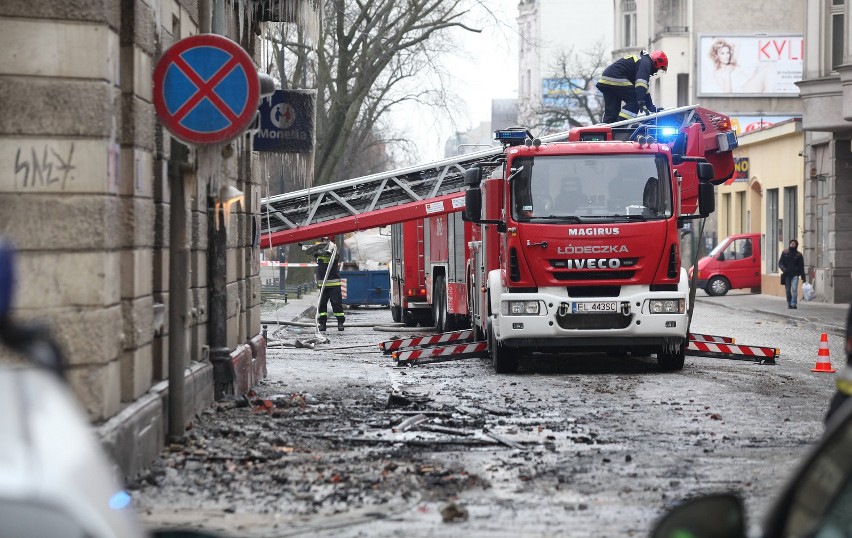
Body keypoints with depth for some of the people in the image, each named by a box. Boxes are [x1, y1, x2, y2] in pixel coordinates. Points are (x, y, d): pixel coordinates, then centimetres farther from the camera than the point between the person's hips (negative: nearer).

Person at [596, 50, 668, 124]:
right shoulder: (645, 63, -4)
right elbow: (641, 84, -21)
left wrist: (652, 108, 27)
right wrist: (641, 102, -29)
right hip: (616, 80, -10)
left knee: (611, 111, 8)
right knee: (634, 101, -8)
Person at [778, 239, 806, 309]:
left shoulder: (798, 255, 6)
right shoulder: (785, 253, 8)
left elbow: (801, 267, 7)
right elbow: (780, 263, 5)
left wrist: (803, 277, 3)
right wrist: (783, 269, -16)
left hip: (795, 274, -2)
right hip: (787, 274, 2)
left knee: (794, 289, -15)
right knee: (788, 290, 5)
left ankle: (793, 304, -15)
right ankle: (789, 303, 16)